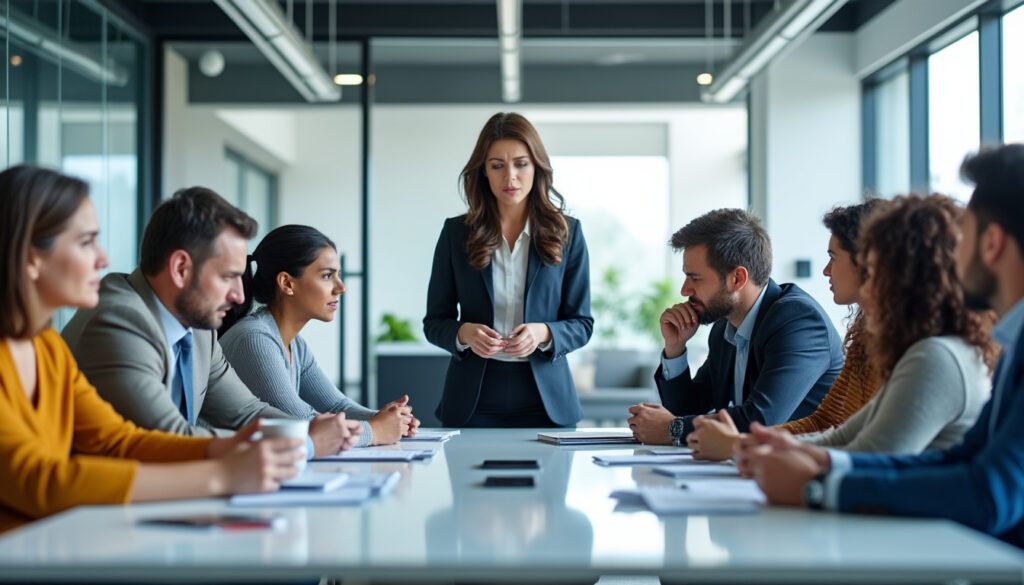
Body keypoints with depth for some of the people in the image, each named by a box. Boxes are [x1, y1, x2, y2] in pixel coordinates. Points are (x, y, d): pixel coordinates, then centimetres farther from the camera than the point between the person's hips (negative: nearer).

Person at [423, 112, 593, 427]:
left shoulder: (566, 233, 1)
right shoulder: (456, 232, 2)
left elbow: (581, 325, 2)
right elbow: (434, 322, 4)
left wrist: (543, 333, -19)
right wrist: (463, 333, -18)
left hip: (545, 401, 0)